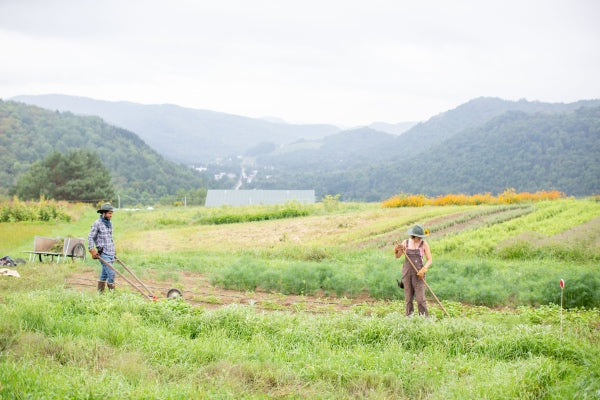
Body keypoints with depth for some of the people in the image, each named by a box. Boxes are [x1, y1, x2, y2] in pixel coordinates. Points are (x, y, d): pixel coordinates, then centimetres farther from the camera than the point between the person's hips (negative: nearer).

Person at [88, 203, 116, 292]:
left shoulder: (110, 223, 14)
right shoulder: (97, 223, -9)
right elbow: (90, 237, -8)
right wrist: (92, 250, -14)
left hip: (111, 253, 7)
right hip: (103, 254, -7)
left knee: (104, 274, 12)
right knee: (111, 273, -13)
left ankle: (100, 292, 18)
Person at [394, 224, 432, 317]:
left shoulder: (424, 244, -3)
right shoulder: (406, 242, 4)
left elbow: (429, 260, -3)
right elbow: (398, 256, 7)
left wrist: (424, 269, -19)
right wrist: (397, 250, -15)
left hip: (418, 273, -3)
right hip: (407, 273, 3)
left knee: (420, 298, -9)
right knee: (408, 298, 5)